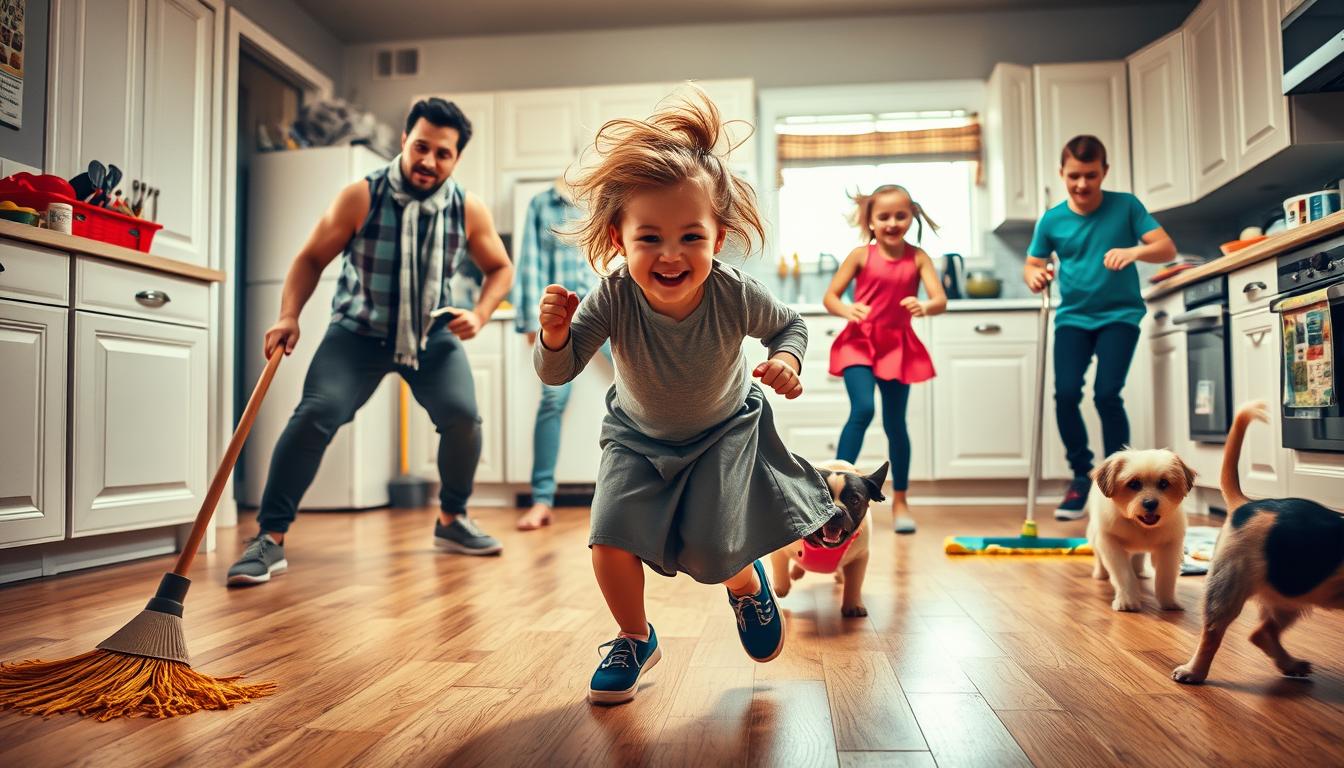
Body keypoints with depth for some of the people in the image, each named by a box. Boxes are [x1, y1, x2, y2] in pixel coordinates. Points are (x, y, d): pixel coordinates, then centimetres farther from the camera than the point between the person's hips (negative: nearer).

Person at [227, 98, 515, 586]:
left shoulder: (469, 210, -10)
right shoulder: (362, 198, -16)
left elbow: (499, 268, 5)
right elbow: (312, 258, -7)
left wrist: (479, 314, -13)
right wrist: (289, 316, -21)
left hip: (433, 334, 2)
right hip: (359, 332, -2)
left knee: (463, 418, -13)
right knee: (316, 413, -20)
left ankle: (452, 521, 13)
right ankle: (270, 538, -10)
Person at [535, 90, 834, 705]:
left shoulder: (735, 296, -31)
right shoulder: (614, 298, -32)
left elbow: (789, 325, -8)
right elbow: (557, 372, -26)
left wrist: (787, 359, -30)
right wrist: (555, 337, -47)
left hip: (725, 431, -1)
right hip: (638, 435, 1)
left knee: (712, 554, -10)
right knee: (610, 541, -11)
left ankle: (748, 585, 30)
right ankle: (636, 640, 19)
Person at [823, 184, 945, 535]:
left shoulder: (917, 257, -1)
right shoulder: (861, 255, -4)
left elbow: (941, 300, -10)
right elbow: (830, 296, -3)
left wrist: (925, 307, -33)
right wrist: (846, 310, -25)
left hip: (898, 346, 2)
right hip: (859, 341, -2)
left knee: (895, 423, 8)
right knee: (863, 409, -22)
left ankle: (900, 500, 22)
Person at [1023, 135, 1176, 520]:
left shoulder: (1125, 206, -4)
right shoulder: (1052, 220, 1)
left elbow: (1167, 248, -9)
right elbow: (1031, 265, 7)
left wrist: (1135, 251, -31)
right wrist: (1034, 276, -17)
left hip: (1119, 314, -2)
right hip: (1073, 317, 2)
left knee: (1107, 394, -15)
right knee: (1066, 394, -12)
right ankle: (1081, 475, 10)